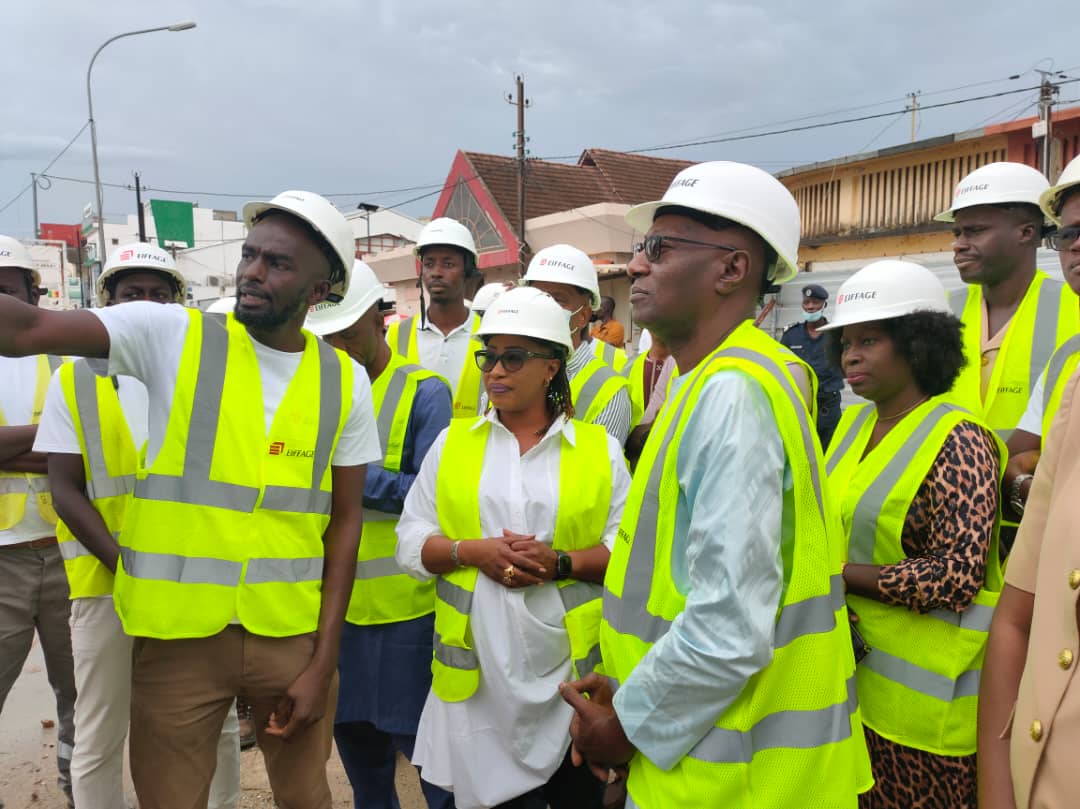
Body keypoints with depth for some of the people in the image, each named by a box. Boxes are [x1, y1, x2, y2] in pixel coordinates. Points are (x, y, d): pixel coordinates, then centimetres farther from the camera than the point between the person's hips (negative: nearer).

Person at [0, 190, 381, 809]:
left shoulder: (346, 382, -1)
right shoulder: (172, 336, -5)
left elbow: (345, 520, 0)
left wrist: (324, 661, -2)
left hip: (294, 634, 1)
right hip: (177, 632, -1)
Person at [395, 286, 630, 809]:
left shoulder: (600, 449, 2)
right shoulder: (452, 443, 6)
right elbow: (411, 539, 5)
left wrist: (561, 563, -16)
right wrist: (471, 552, -12)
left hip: (571, 668, 0)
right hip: (477, 669, 1)